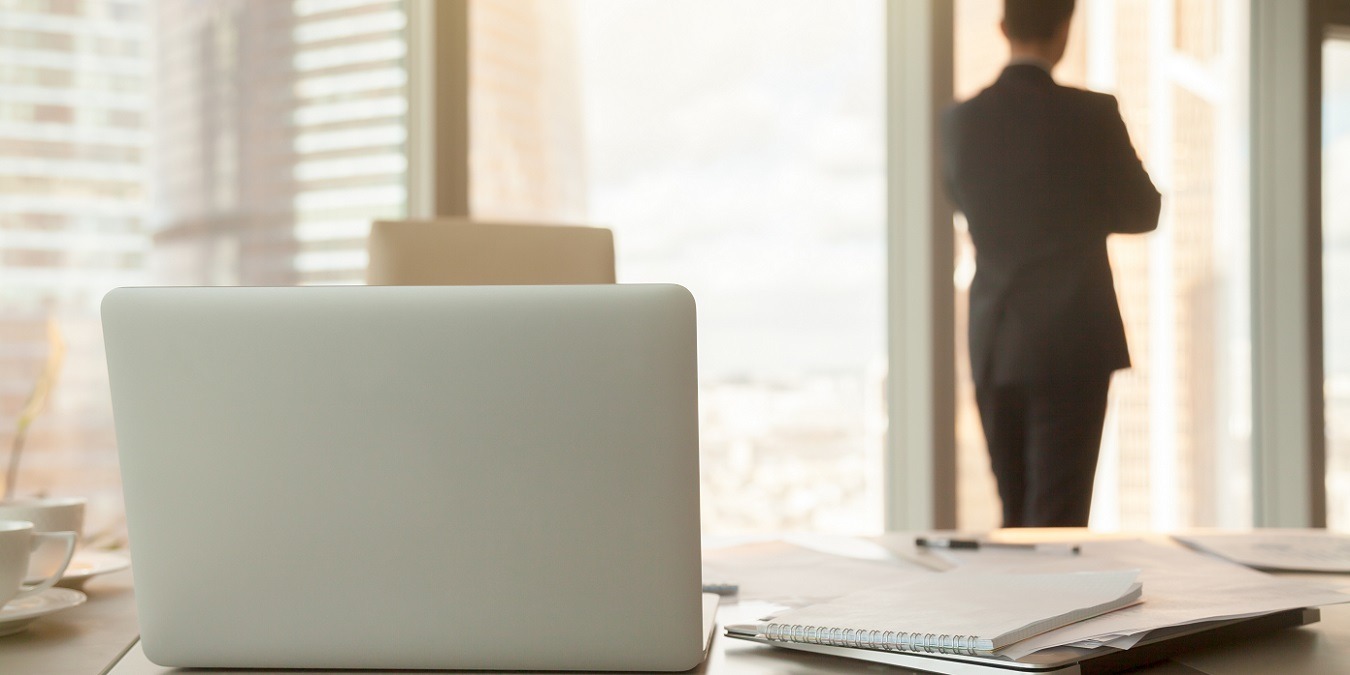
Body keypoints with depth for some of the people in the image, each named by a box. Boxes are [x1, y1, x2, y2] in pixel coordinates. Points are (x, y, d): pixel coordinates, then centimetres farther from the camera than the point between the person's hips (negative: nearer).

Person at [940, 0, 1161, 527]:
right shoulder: (1091, 115, -10)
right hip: (1073, 343, -4)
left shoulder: (961, 121, 0)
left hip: (993, 342, 4)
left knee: (1015, 514, 17)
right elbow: (1142, 212, 1)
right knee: (1057, 515, -1)